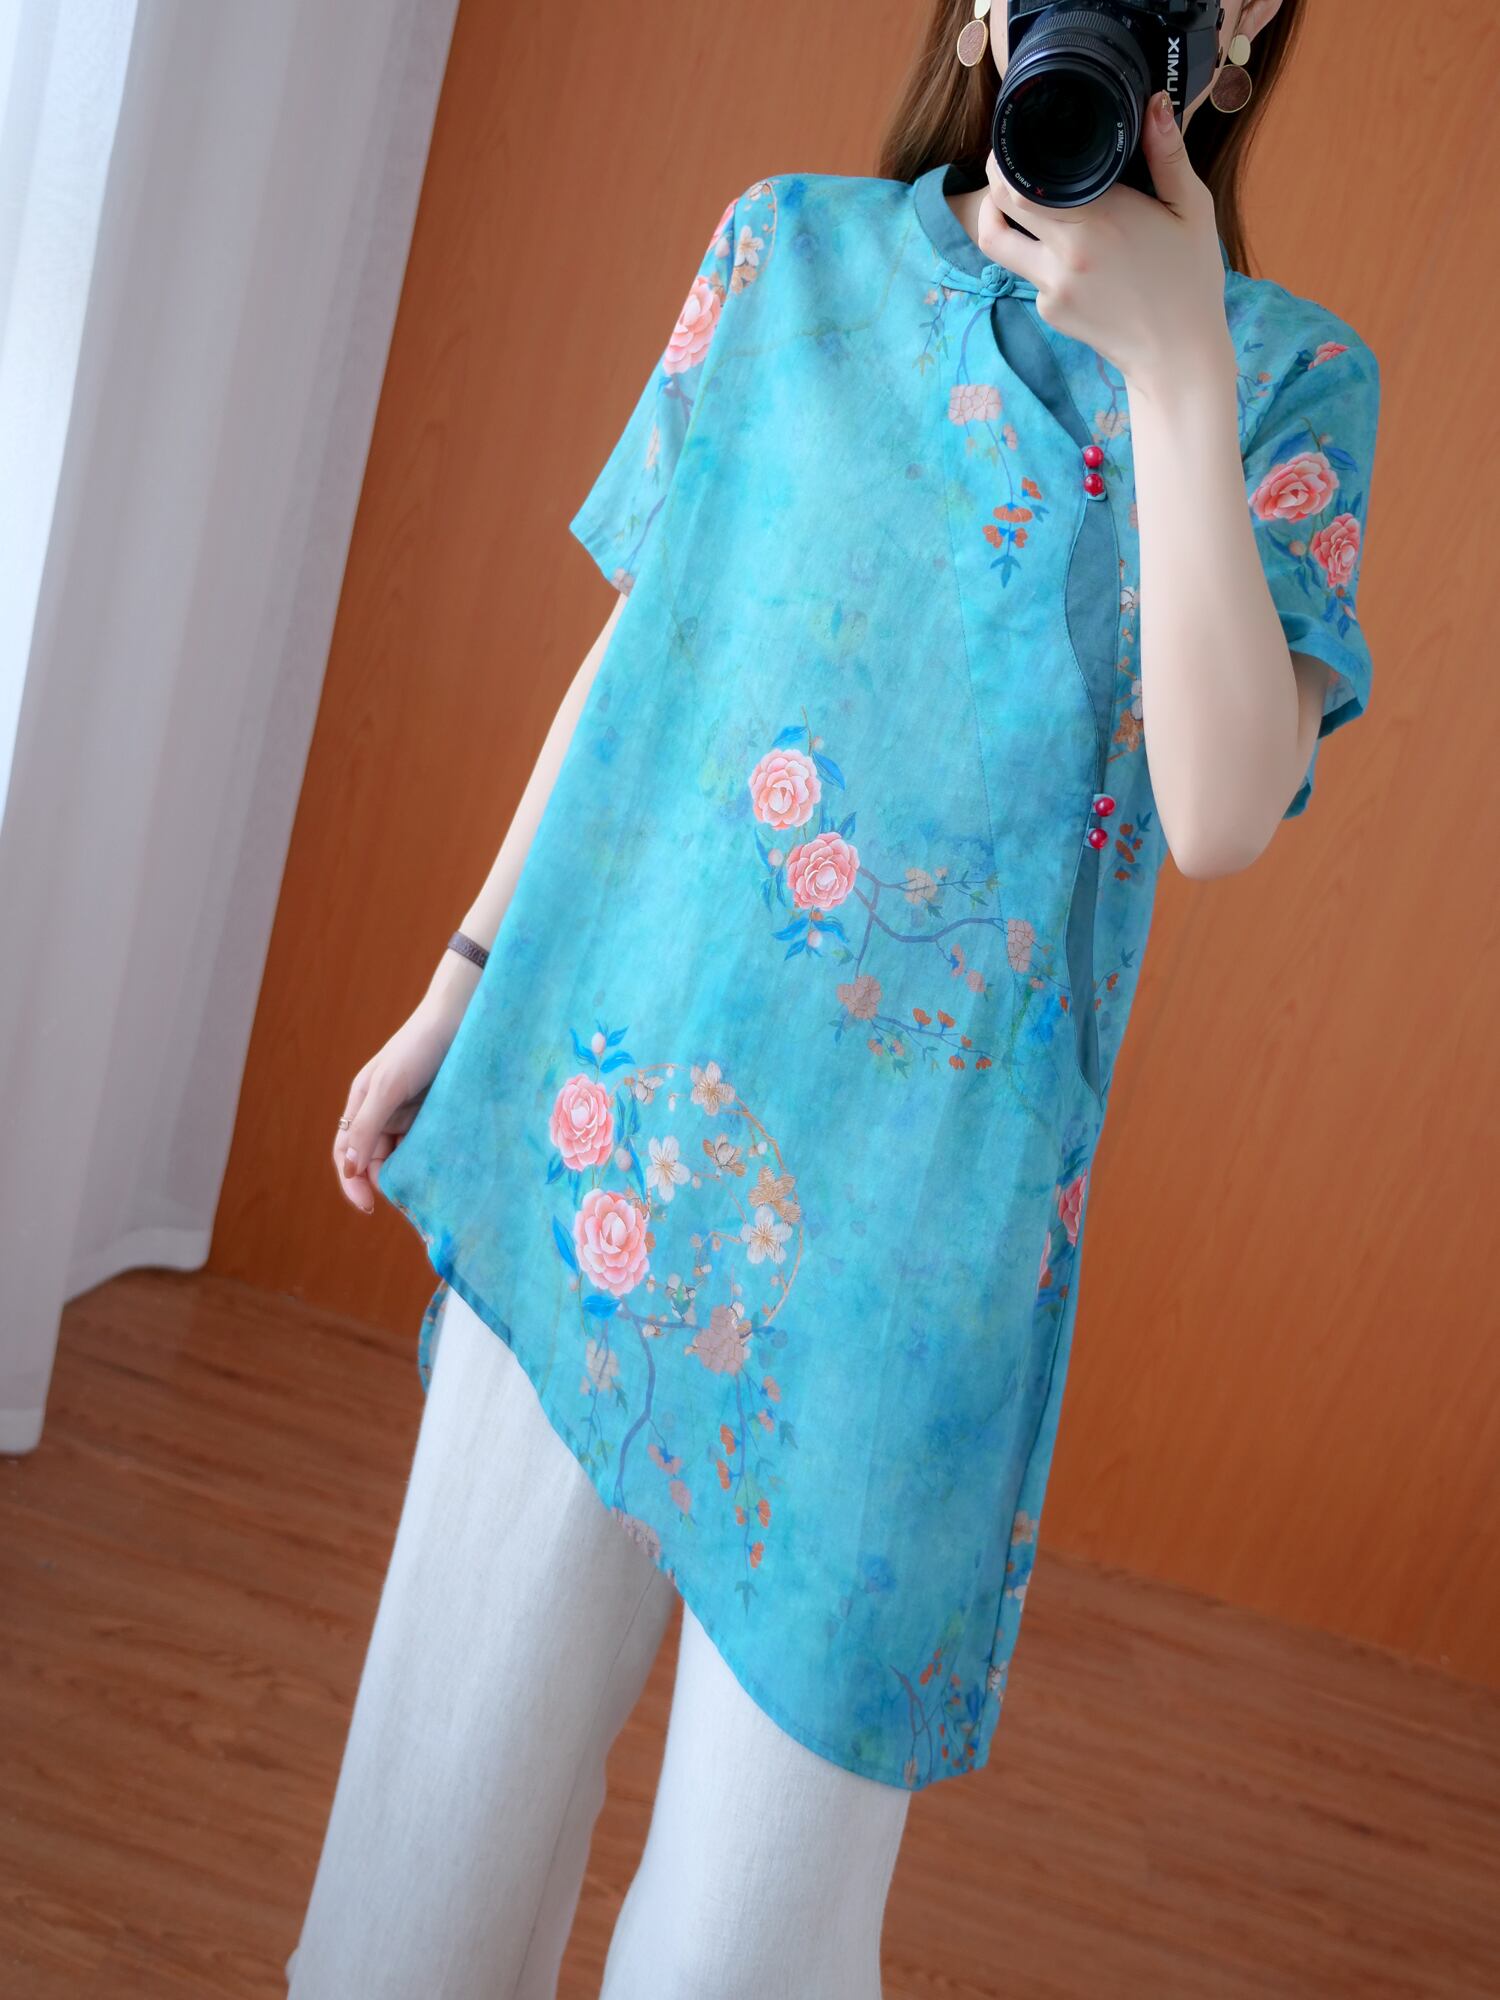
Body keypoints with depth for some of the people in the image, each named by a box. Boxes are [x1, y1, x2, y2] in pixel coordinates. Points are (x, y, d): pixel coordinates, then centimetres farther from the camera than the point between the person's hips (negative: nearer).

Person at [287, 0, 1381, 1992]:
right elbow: (634, 643, 11)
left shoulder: (1288, 374, 3)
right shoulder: (793, 245, 9)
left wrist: (1174, 369, -14)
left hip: (906, 1207, -1)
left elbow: (1224, 814, -11)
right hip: (600, 1112, 2)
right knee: (458, 1759, 13)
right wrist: (464, 985, 12)